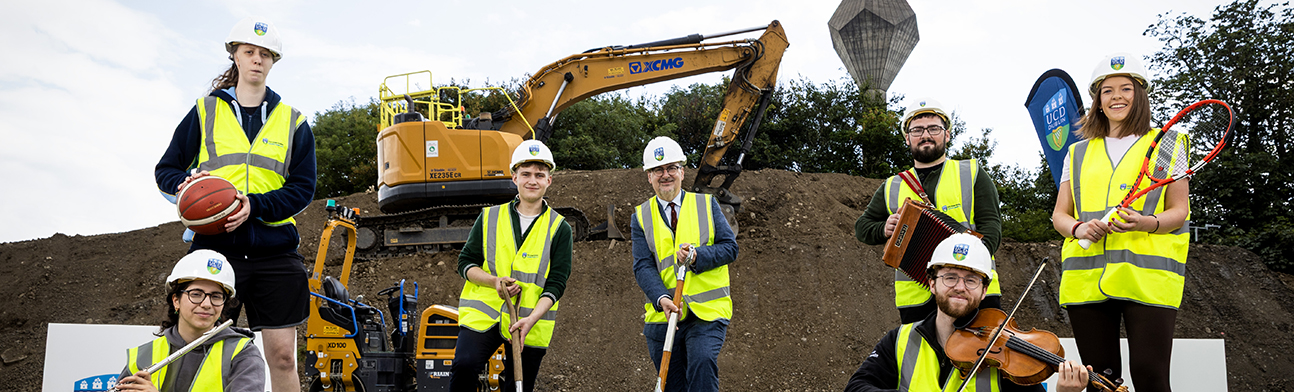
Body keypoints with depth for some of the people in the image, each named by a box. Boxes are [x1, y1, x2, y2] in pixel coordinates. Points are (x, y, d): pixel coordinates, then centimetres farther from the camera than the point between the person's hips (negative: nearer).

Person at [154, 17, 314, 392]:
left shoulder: (292, 121, 11)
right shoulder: (205, 111, 11)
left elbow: (302, 188, 3)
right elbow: (166, 170, 13)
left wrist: (255, 205, -14)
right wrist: (186, 186, -11)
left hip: (274, 251, 0)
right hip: (215, 248, 0)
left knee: (282, 355, -1)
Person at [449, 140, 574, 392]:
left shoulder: (559, 229, 2)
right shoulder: (489, 217, 8)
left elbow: (556, 283, -4)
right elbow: (465, 263, 8)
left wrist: (531, 319, -19)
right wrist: (494, 281, -12)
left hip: (530, 324, 0)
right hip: (483, 314, 0)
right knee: (464, 365, -23)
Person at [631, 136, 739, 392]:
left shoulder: (706, 205, 8)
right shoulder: (641, 217, 8)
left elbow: (730, 247, 1)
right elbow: (643, 266, -2)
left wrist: (697, 256, -19)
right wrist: (662, 299, -21)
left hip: (708, 313, -1)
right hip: (663, 315, 2)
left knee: (702, 362, -26)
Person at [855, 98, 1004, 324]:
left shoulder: (972, 174, 12)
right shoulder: (891, 188, 17)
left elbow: (990, 223, 3)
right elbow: (861, 228, 21)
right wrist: (884, 229, -3)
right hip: (916, 295, 1)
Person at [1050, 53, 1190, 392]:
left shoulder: (1167, 145, 11)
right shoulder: (1078, 153, 18)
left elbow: (1180, 210, 6)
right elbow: (1059, 215, 15)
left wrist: (1148, 223, -16)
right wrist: (1078, 227, -8)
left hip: (1148, 276, -2)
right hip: (1086, 278, 3)